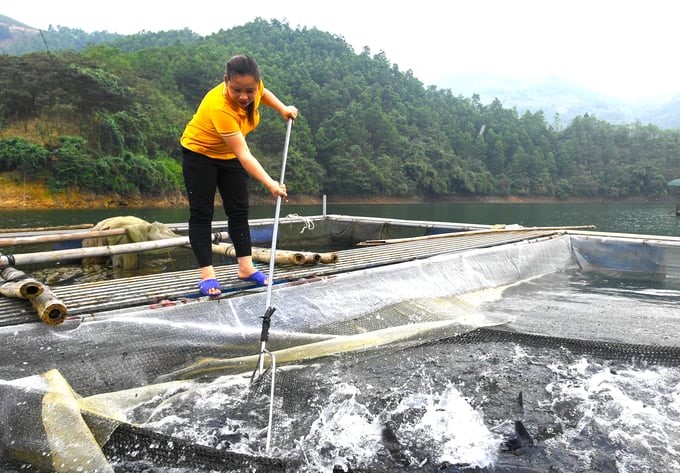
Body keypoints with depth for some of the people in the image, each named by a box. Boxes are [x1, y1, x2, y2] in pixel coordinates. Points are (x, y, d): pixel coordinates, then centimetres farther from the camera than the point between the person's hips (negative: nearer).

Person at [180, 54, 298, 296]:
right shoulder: (219, 107, -39)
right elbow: (244, 155, -42)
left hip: (230, 155, 7)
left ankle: (246, 267, 9)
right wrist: (270, 184, -49)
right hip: (199, 153, -6)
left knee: (239, 211, 4)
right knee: (201, 213, -7)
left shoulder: (252, 86, -21)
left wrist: (283, 109, -1)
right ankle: (207, 274, -4)